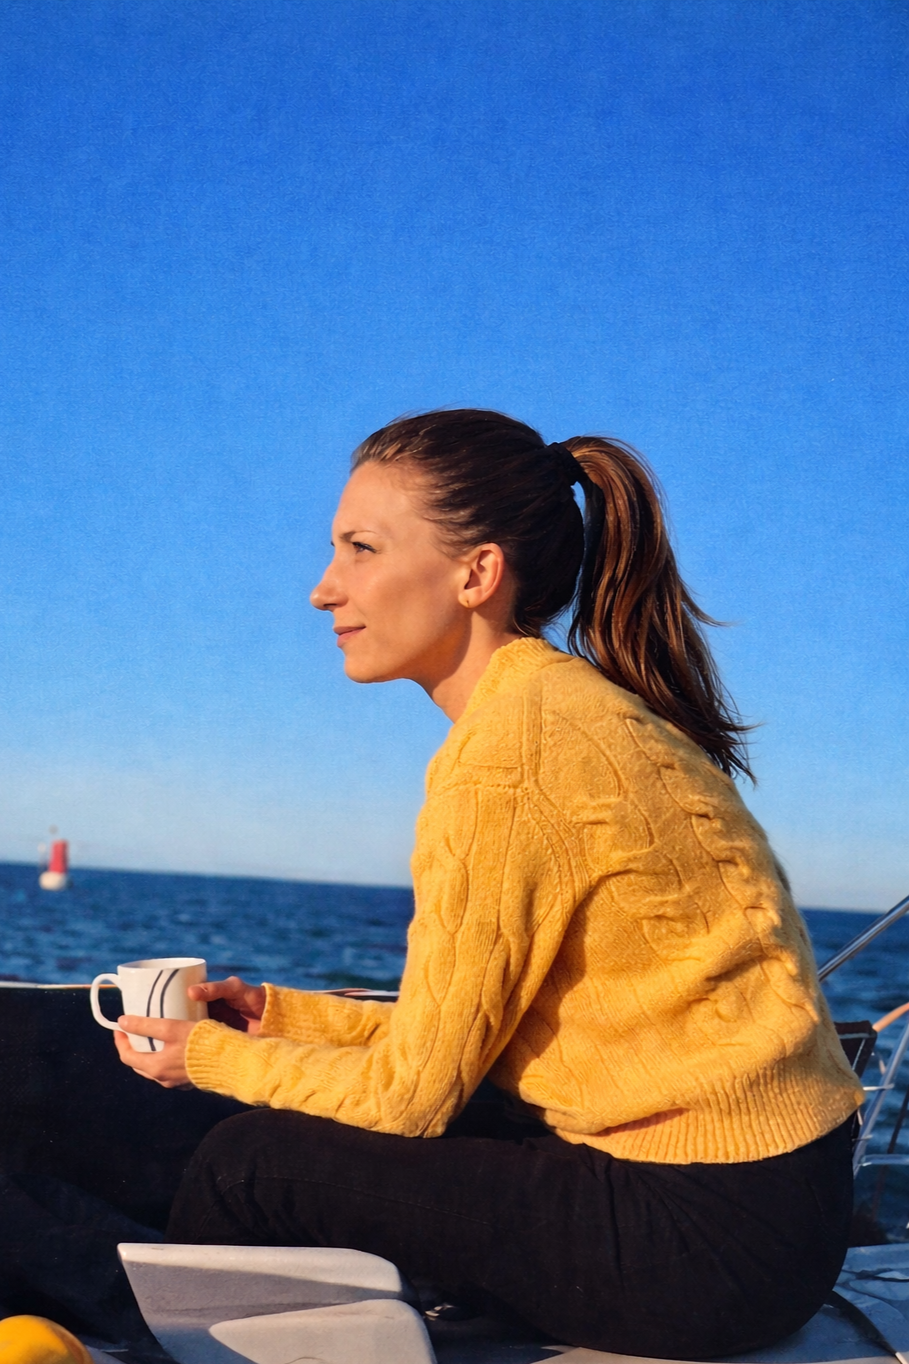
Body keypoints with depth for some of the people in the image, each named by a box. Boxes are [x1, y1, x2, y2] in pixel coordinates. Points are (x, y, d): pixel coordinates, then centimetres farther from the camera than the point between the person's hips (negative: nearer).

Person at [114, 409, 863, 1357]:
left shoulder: (512, 744, -19)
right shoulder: (567, 706, 8)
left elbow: (417, 1087, -12)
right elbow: (465, 1028, 12)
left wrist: (212, 1056, 3)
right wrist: (280, 1015, 13)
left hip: (708, 1239, -9)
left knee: (252, 1165, -2)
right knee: (330, 1140, 16)